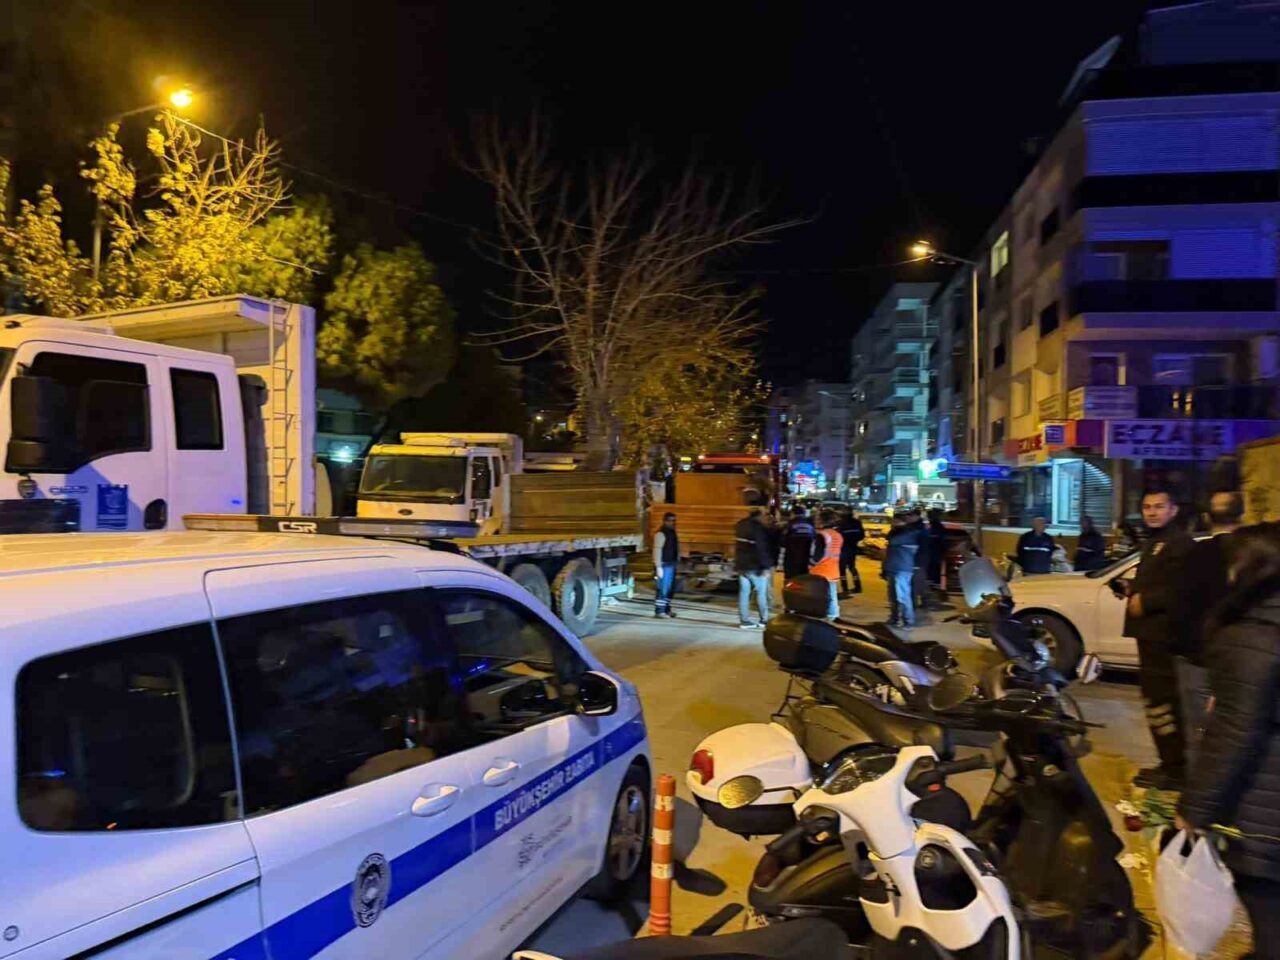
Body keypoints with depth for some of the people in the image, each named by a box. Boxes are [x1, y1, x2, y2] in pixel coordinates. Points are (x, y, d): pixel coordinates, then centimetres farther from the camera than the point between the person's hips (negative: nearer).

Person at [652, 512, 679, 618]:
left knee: (670, 588, 13)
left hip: (672, 565, 9)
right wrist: (658, 567, -21)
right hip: (664, 565, -9)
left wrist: (677, 562, 16)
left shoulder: (673, 533, 15)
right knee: (663, 588, -9)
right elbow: (657, 551, -17)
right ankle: (659, 611, -6)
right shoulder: (661, 534, -13)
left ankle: (667, 609, 21)